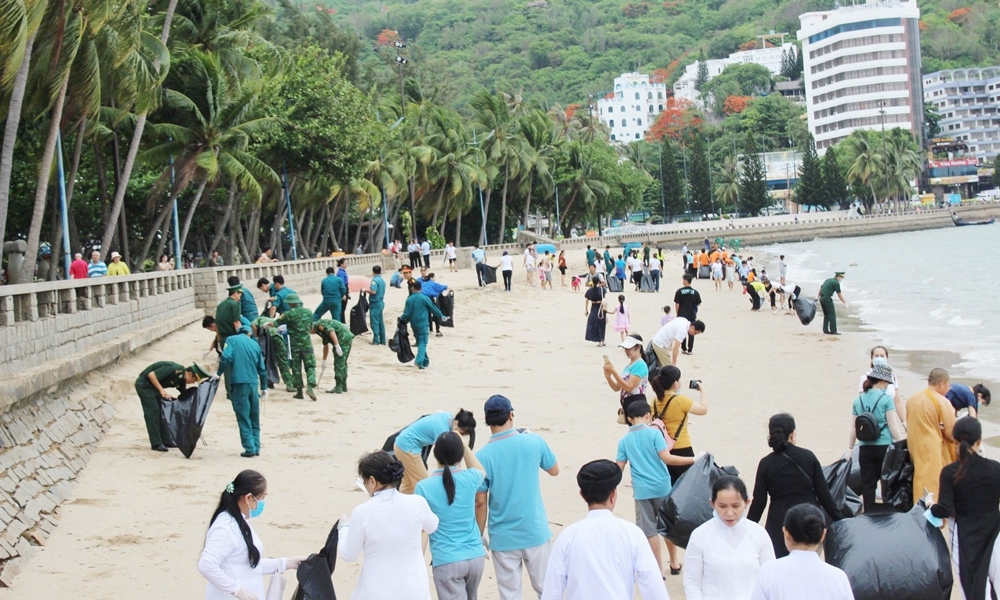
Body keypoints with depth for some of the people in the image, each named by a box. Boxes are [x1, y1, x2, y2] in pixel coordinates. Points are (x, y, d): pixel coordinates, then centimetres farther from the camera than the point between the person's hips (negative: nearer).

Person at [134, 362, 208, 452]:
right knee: (153, 411, -12)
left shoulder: (182, 380, 0)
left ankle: (165, 441, 16)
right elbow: (151, 374, -29)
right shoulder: (174, 370, -27)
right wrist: (162, 390, -32)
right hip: (144, 384, -10)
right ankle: (156, 444, -10)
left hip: (153, 387, 10)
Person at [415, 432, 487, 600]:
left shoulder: (424, 487, -10)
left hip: (447, 561, -4)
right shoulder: (469, 478, -2)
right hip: (475, 557, 4)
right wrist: (463, 444, 27)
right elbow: (481, 471, 25)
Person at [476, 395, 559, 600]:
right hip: (535, 532, 1)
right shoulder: (534, 441, -7)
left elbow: (480, 503, -7)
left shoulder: (482, 456, -11)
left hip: (503, 537, -1)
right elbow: (554, 470, 11)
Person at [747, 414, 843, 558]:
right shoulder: (808, 457, -1)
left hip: (779, 523, -2)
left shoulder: (766, 464, -5)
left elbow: (759, 501, -3)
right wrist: (839, 519, 9)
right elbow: (823, 493, 1)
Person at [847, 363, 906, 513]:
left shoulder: (858, 400, 6)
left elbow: (853, 428, 9)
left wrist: (849, 449, 18)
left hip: (865, 449, 3)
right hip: (884, 447, -3)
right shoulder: (886, 399, -7)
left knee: (867, 484, 6)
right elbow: (892, 425, -8)